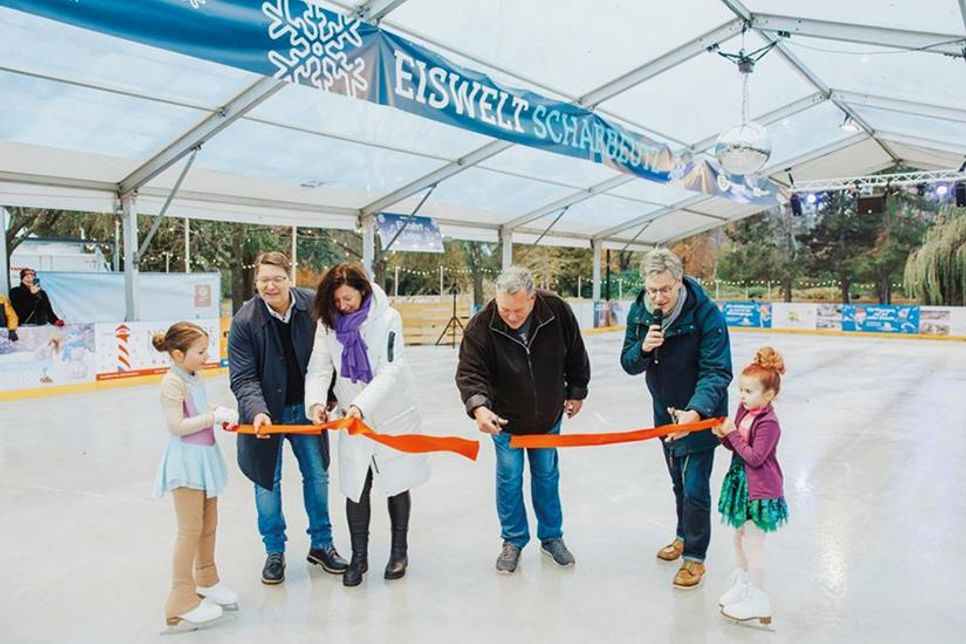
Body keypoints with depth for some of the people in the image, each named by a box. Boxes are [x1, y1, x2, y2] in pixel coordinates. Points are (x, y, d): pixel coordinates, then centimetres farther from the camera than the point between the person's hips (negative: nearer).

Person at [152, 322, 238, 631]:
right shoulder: (173, 382, -17)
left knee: (209, 524, 18)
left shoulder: (196, 378, 8)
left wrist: (220, 414, 0)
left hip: (205, 457, 9)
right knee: (190, 529, -1)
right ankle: (182, 600, 11)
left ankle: (206, 580, 37)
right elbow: (177, 426, -23)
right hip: (186, 459, -8)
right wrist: (214, 416, -22)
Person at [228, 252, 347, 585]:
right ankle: (274, 552, 27)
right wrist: (257, 411, -32)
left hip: (306, 408, 2)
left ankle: (321, 544, 31)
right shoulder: (245, 320, -17)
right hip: (266, 413, -2)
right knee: (267, 482, 8)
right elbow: (242, 378, -16)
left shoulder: (313, 307, -13)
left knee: (317, 476, 12)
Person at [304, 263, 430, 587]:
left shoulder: (387, 318, -17)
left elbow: (391, 371, -24)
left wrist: (362, 405, -36)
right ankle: (359, 556, 24)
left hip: (394, 415, -2)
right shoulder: (328, 323, -6)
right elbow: (319, 368, -9)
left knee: (397, 484, 12)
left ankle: (399, 550, 32)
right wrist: (316, 401, -29)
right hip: (353, 419, 3)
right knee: (356, 487, 6)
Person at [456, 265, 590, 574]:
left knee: (547, 476, 16)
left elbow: (576, 355, -4)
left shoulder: (557, 311, -20)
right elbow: (469, 371, -28)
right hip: (505, 419, -1)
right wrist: (479, 406, -46)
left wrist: (576, 392, 4)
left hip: (548, 415, 2)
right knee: (509, 479, 8)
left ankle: (551, 537, 35)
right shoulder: (482, 325, -26)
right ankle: (513, 541, 28)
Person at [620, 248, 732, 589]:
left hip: (700, 413, -5)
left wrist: (695, 411, -44)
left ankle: (695, 557, 18)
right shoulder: (639, 311, -11)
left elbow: (716, 372, -29)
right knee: (678, 482, 22)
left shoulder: (706, 314, -27)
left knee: (695, 487, -2)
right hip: (665, 410, 6)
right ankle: (684, 536, 44)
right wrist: (643, 349, -29)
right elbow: (629, 364, -7)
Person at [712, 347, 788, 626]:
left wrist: (733, 433, -23)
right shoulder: (744, 410, 2)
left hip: (760, 492, -9)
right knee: (740, 536, 22)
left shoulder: (768, 423, -22)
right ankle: (743, 584, 41)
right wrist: (723, 436, -9)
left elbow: (754, 457, -25)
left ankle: (758, 601, 10)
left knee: (752, 542, -2)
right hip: (742, 484, 9)